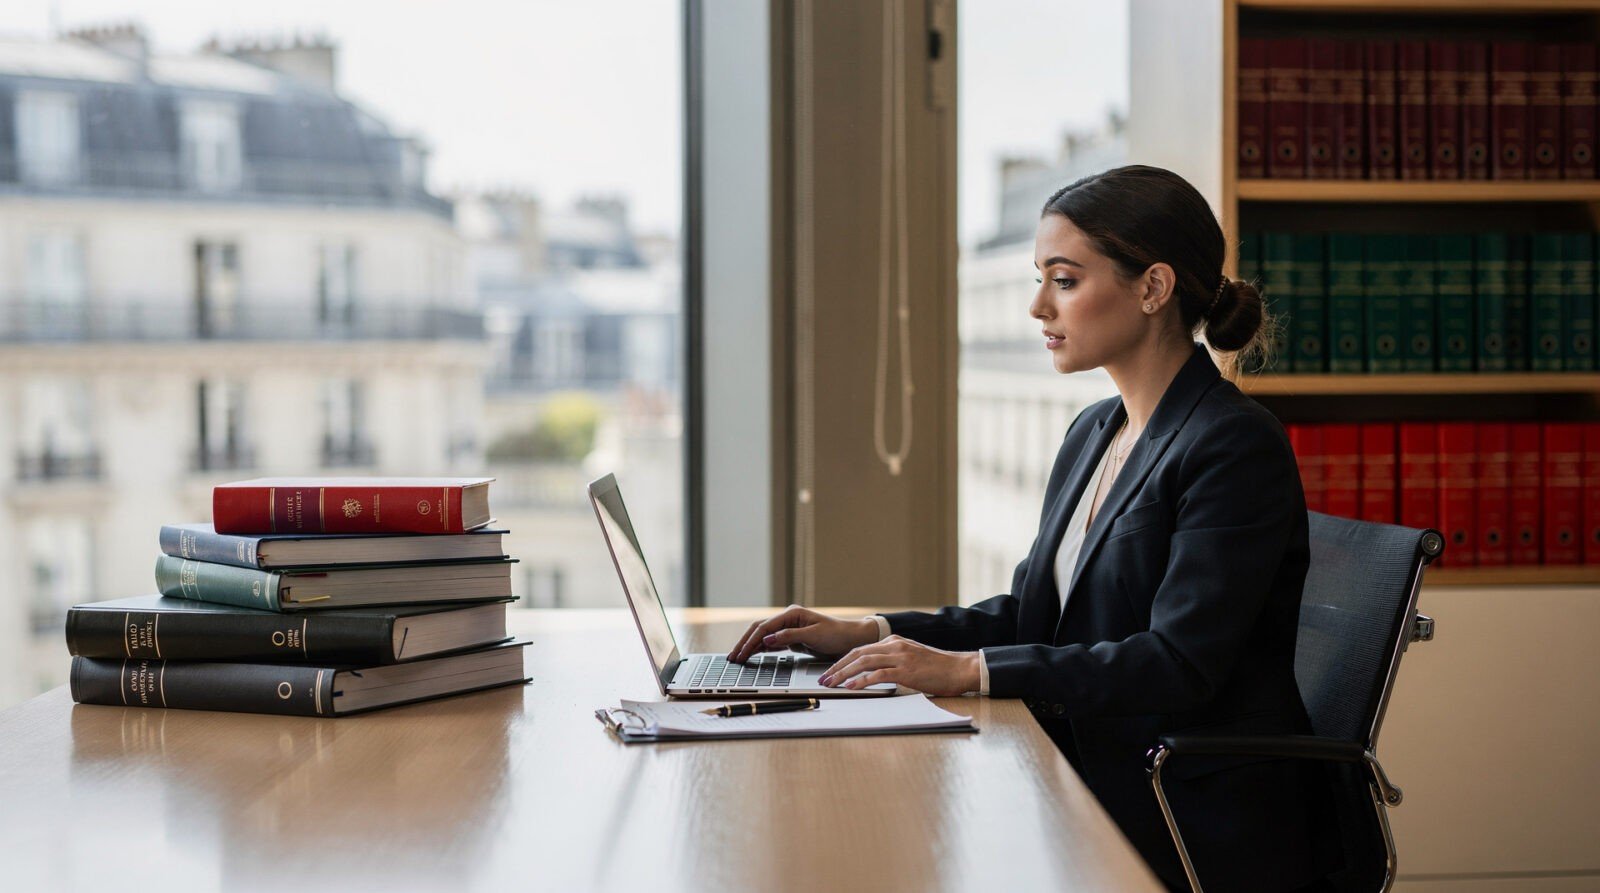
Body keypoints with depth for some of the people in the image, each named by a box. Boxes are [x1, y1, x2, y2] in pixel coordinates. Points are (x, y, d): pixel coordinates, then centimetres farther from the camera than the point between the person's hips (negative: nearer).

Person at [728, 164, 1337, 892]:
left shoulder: (1238, 446, -14)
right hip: (1099, 795, 8)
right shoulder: (1093, 434, 13)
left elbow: (1180, 663, -22)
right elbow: (1031, 612, 17)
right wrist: (868, 634, 4)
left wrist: (968, 669, -24)